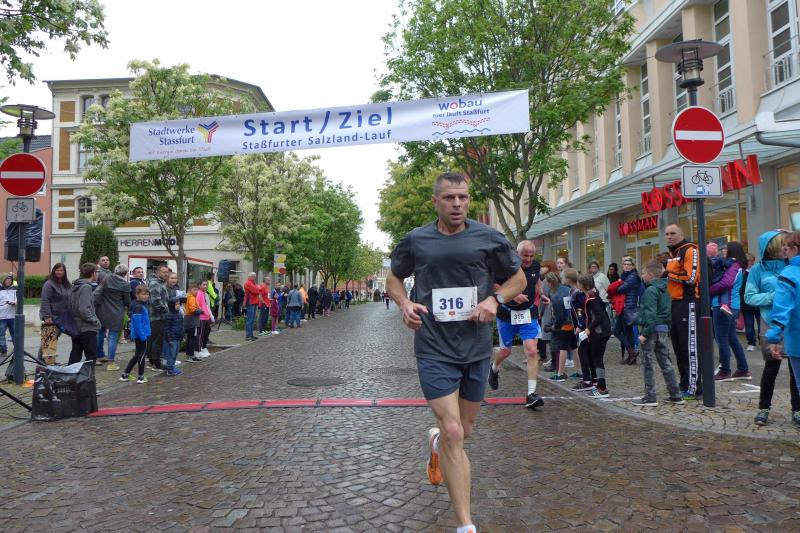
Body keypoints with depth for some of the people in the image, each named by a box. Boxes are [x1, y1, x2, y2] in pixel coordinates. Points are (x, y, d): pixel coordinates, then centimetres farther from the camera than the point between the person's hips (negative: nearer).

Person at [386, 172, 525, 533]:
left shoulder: (488, 238, -2)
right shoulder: (415, 241, -1)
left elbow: (518, 278, 10)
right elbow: (393, 278, 14)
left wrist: (495, 299, -11)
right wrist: (404, 303, -7)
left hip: (476, 348, 2)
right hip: (434, 350, -2)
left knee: (463, 431, 17)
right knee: (453, 433, -11)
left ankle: (436, 443, 55)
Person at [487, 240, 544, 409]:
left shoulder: (536, 265, -1)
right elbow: (494, 285, -15)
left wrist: (534, 299, 13)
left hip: (528, 314, 2)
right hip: (507, 314, -2)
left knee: (532, 352, -11)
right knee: (505, 351, 12)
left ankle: (531, 394, -7)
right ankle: (494, 369, 47)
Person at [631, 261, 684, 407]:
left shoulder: (650, 290, -15)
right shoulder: (665, 290, 12)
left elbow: (650, 314, -22)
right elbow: (668, 312, 15)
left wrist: (644, 333, -21)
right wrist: (667, 329, 18)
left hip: (651, 329, -9)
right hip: (664, 329, 9)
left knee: (647, 364, 0)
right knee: (665, 362, 14)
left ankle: (650, 398, 2)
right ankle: (676, 396, 18)